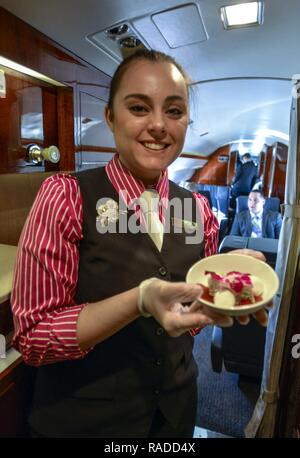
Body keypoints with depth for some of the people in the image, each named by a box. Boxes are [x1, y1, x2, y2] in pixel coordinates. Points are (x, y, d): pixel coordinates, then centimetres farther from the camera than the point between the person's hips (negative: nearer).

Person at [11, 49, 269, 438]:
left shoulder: (199, 210, -6)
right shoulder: (66, 197, -19)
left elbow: (189, 318, 3)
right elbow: (32, 336, -18)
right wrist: (141, 300, -32)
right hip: (84, 418, -3)